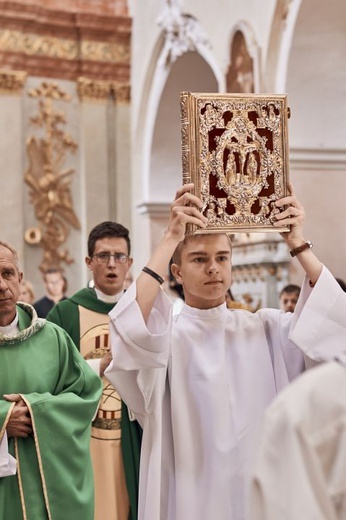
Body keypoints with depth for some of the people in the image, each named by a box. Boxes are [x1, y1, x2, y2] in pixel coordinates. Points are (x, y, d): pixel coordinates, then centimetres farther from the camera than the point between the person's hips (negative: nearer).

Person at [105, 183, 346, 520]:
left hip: (262, 491, 3)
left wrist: (297, 243, -16)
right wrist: (170, 238, -29)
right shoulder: (163, 334, -5)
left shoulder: (265, 328, 4)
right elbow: (130, 328, -27)